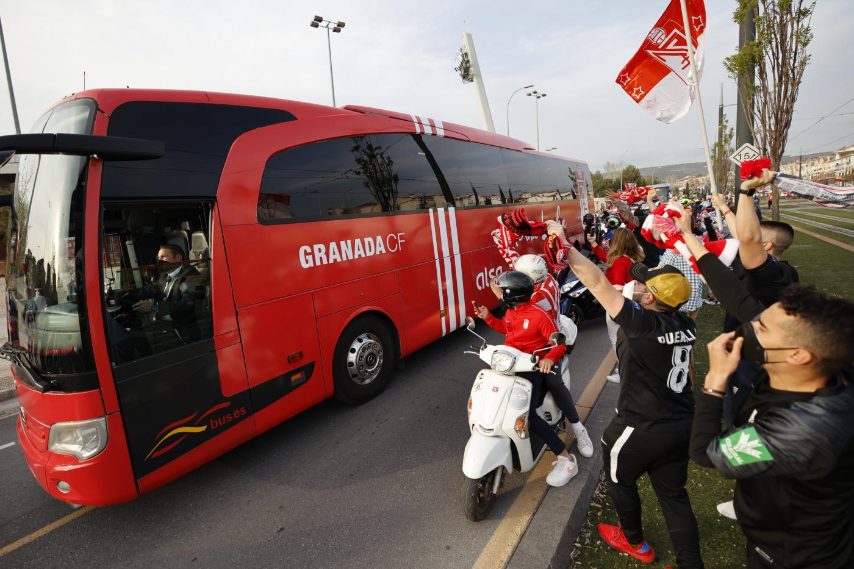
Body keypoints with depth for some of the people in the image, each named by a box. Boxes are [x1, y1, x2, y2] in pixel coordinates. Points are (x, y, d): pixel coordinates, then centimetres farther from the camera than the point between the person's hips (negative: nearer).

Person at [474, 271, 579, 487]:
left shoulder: (539, 315, -18)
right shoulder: (510, 311, 6)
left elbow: (560, 344, -16)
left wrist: (549, 358, -37)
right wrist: (488, 317, 16)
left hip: (531, 368, -8)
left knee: (528, 415, -22)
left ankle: (566, 460, -12)